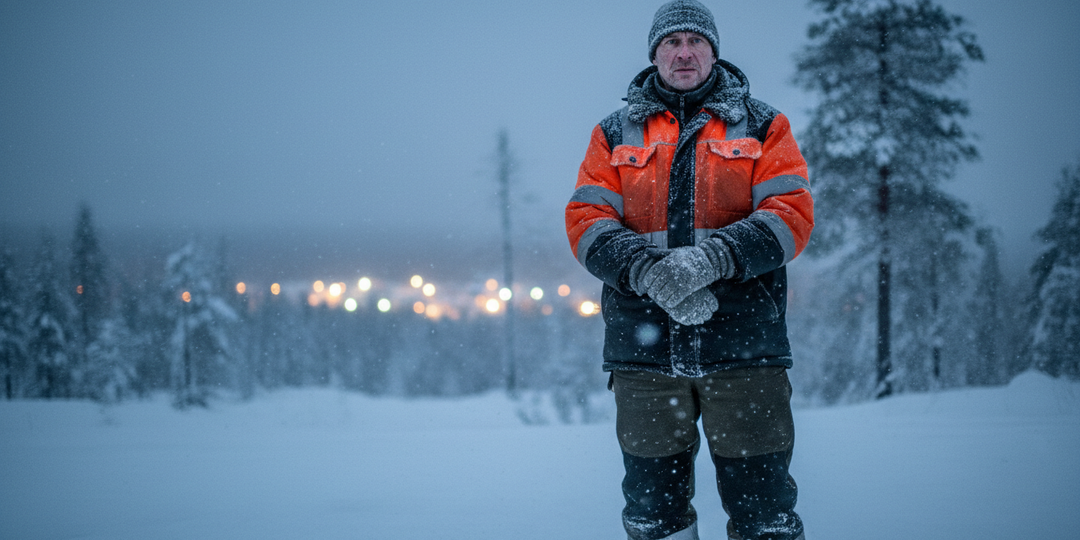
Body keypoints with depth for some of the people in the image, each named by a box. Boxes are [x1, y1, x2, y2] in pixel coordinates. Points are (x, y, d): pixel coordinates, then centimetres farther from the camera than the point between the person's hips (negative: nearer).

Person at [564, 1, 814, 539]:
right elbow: (586, 222, 3)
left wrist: (712, 258, -18)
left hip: (745, 346, -1)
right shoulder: (615, 133, 14)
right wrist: (649, 273, -16)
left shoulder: (762, 125, 11)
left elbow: (792, 214, -2)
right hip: (644, 348, 2)